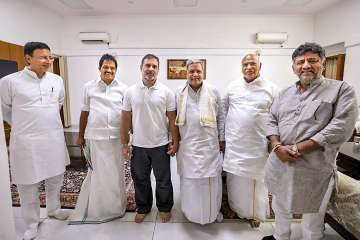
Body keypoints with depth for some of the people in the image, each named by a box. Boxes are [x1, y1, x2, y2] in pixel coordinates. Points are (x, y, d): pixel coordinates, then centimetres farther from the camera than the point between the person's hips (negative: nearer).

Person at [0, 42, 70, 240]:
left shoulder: (57, 80, 2)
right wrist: (22, 126, 13)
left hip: (54, 138, 4)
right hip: (26, 141, -3)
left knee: (55, 178, 18)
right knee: (28, 185, 9)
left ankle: (53, 209, 42)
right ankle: (32, 224, 30)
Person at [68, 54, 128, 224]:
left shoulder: (123, 88, 3)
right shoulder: (89, 87, 4)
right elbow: (84, 112, 9)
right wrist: (80, 135, 11)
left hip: (116, 137, 0)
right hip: (94, 136, 0)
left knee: (115, 172, 10)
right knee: (96, 171, 9)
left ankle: (116, 207, 31)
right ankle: (95, 208, 28)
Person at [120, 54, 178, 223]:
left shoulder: (166, 92, -5)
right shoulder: (130, 92, -1)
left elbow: (172, 119, -3)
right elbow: (126, 119, 2)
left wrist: (175, 142, -4)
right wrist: (124, 144, 2)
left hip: (161, 145, -1)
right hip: (138, 145, 2)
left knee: (163, 180, 13)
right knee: (140, 179, 17)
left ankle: (164, 207, 37)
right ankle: (142, 208, 40)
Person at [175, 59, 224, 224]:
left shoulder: (213, 92, 3)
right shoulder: (179, 94, 4)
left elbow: (220, 117, 6)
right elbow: (174, 119, 9)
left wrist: (222, 139, 5)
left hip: (209, 144, 0)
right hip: (187, 145, 1)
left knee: (211, 179, 8)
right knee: (190, 178, 9)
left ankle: (213, 210, 32)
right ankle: (191, 211, 32)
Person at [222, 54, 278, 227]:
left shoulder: (272, 88, -2)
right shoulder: (233, 86, 4)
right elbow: (223, 110, 10)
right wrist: (222, 135, 10)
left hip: (258, 145, -2)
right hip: (234, 144, 2)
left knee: (256, 180, 11)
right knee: (234, 178, 15)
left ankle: (255, 214, 34)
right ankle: (235, 208, 38)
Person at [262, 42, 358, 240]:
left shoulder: (341, 90, -6)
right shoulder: (285, 93, 10)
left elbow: (341, 128, -17)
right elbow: (272, 121, 7)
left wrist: (296, 148, -20)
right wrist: (277, 147, -12)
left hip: (314, 167, -5)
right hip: (279, 163, 5)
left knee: (312, 214, 15)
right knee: (280, 206, 24)